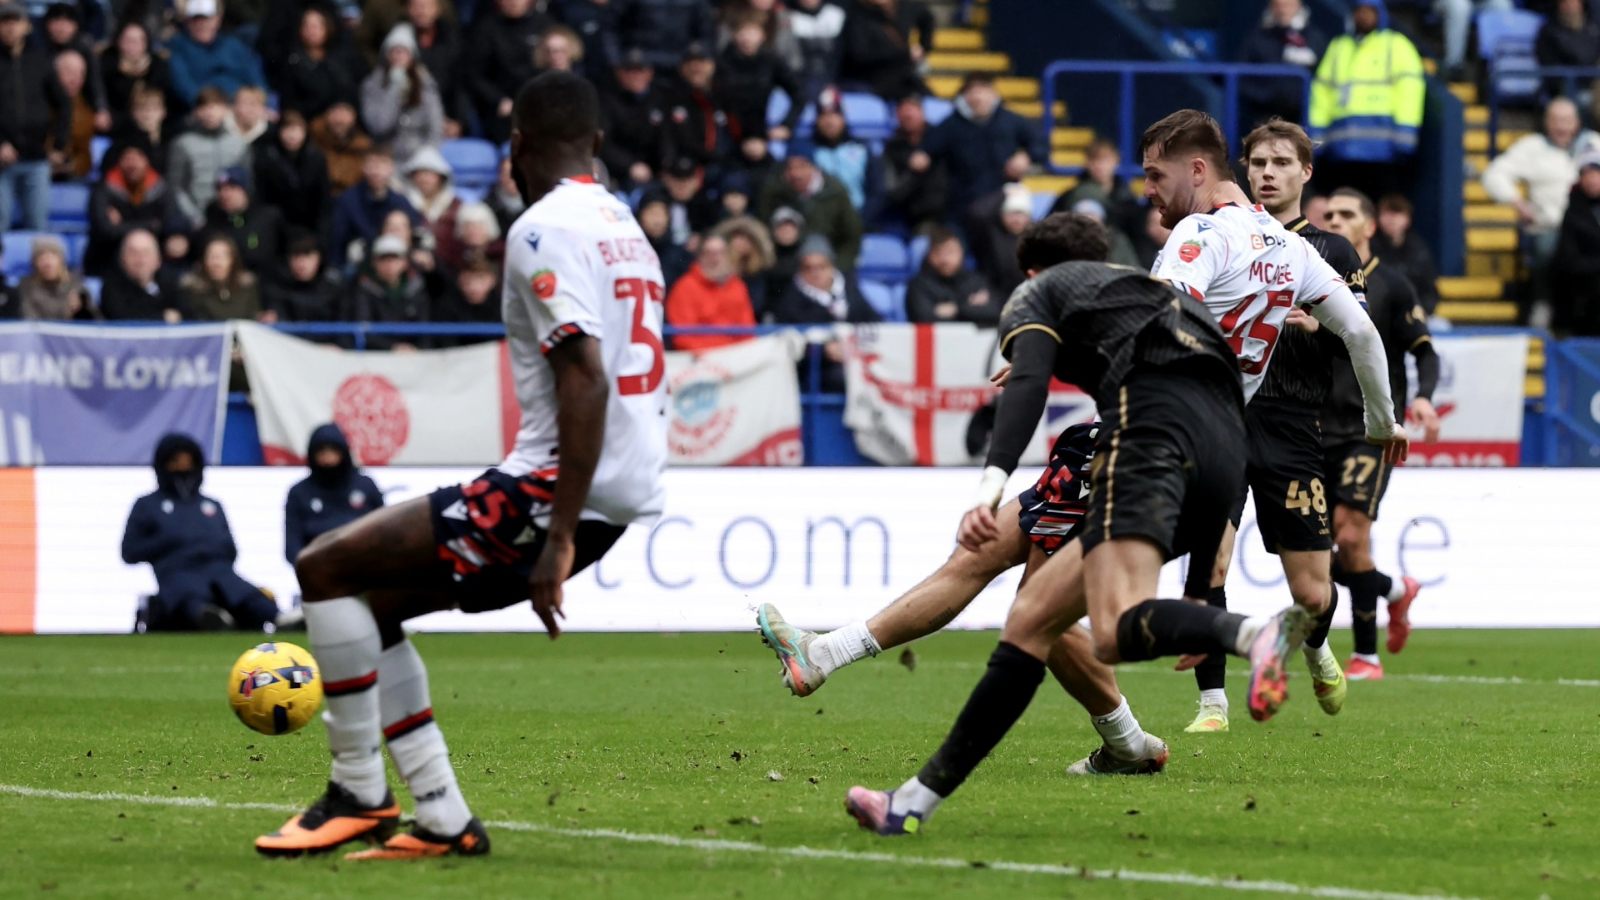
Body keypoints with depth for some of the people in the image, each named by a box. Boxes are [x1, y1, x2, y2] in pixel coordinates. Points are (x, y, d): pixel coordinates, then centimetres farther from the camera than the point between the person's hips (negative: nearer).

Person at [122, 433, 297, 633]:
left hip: (217, 569, 3)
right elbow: (129, 552, 14)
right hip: (176, 573, -3)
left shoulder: (212, 506, 33)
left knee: (242, 592, -35)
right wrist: (169, 541, 0)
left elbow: (231, 551, 30)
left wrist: (216, 545, 6)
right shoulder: (148, 506, 23)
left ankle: (276, 617, -66)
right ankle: (204, 614, -77)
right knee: (191, 593, -42)